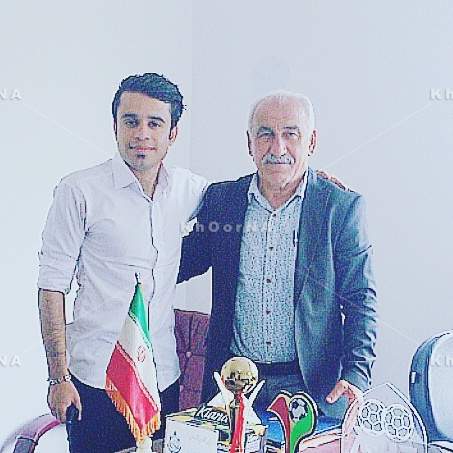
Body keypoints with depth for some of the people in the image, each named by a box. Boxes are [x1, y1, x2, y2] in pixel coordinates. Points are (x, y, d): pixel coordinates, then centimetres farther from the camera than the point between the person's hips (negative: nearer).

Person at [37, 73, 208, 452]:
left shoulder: (186, 189, 3)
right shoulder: (80, 191, -9)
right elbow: (52, 285, -7)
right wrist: (59, 377, -10)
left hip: (164, 377, 5)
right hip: (97, 381, -4)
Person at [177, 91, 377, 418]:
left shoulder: (343, 207, -6)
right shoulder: (219, 199, 1)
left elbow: (361, 300, -5)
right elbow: (187, 261, 14)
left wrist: (355, 375, -15)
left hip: (311, 385, -2)